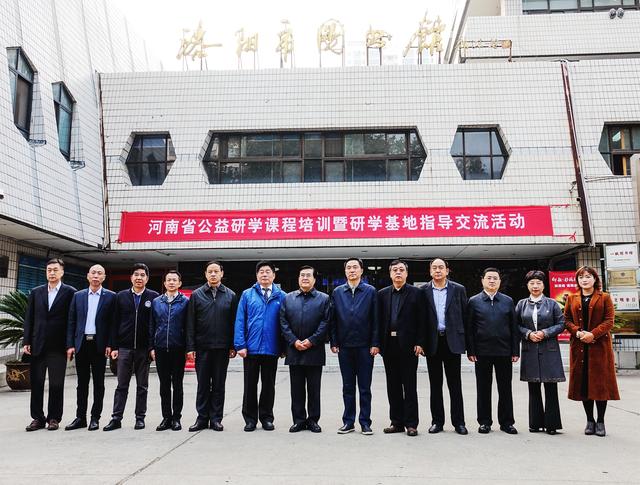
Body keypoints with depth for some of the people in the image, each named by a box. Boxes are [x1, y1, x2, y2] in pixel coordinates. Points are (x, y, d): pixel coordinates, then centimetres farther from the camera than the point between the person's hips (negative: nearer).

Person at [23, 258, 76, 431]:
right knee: (36, 383, 7)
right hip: (38, 345, 4)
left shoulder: (70, 292, -1)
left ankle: (54, 418, 13)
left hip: (58, 346, -3)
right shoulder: (36, 292, 11)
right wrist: (26, 342, 3)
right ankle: (38, 418, 17)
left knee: (56, 384, 3)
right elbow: (29, 318, 10)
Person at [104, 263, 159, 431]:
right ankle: (116, 418, 10)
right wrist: (114, 346, 0)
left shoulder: (154, 297, 1)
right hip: (124, 347, 1)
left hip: (144, 348, -1)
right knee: (122, 385, 5)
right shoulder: (121, 296, 7)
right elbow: (115, 323, 6)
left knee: (142, 386, 8)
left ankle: (140, 418, 16)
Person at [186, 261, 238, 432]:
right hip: (202, 347, 0)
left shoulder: (230, 296, 5)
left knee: (219, 385, 7)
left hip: (222, 347, 0)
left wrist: (232, 346, -1)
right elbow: (190, 323, 2)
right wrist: (190, 347, -4)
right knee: (203, 385, 6)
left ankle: (216, 418, 15)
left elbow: (234, 322, 4)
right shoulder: (196, 295, 4)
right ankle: (202, 418, 16)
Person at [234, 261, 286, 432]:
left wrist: (284, 346, -2)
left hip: (271, 349, 0)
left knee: (269, 385, 10)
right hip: (251, 348, 0)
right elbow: (240, 320, 0)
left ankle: (266, 417, 22)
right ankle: (250, 418, 19)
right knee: (250, 384, 8)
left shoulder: (281, 296, 2)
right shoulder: (247, 295, 2)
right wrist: (240, 345, -8)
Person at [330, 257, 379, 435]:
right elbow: (333, 319, 7)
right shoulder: (337, 292, 7)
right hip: (344, 346, 2)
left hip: (364, 346, -2)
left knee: (365, 387, 4)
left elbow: (375, 319, -2)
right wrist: (334, 342, 1)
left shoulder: (371, 291, 1)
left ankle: (365, 422, 13)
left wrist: (375, 343, -7)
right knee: (348, 387, 10)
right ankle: (348, 421, 18)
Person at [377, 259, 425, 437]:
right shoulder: (382, 294, 11)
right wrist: (378, 343, 0)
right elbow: (379, 320, 8)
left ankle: (411, 423, 9)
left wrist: (419, 343, -9)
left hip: (408, 345, -3)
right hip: (389, 345, 3)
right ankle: (397, 422, 18)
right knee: (393, 385, 9)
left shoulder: (416, 293, 2)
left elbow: (421, 320, -2)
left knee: (410, 385, 2)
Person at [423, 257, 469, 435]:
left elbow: (465, 316, 4)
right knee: (435, 384, 7)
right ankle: (437, 421, 16)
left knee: (455, 384, 4)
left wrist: (464, 341, 0)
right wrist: (421, 341, -2)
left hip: (452, 341, 0)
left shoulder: (458, 290, 4)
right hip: (432, 342, 1)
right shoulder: (423, 291, 3)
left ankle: (458, 422, 12)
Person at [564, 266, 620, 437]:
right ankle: (589, 420, 15)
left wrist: (593, 334, -16)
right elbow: (567, 320, 7)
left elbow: (609, 321, -4)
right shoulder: (572, 299, 11)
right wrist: (578, 332, -11)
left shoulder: (605, 298, 4)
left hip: (600, 345, -2)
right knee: (583, 382, 4)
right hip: (579, 346, 2)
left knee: (601, 382, 0)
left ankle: (600, 422, 9)